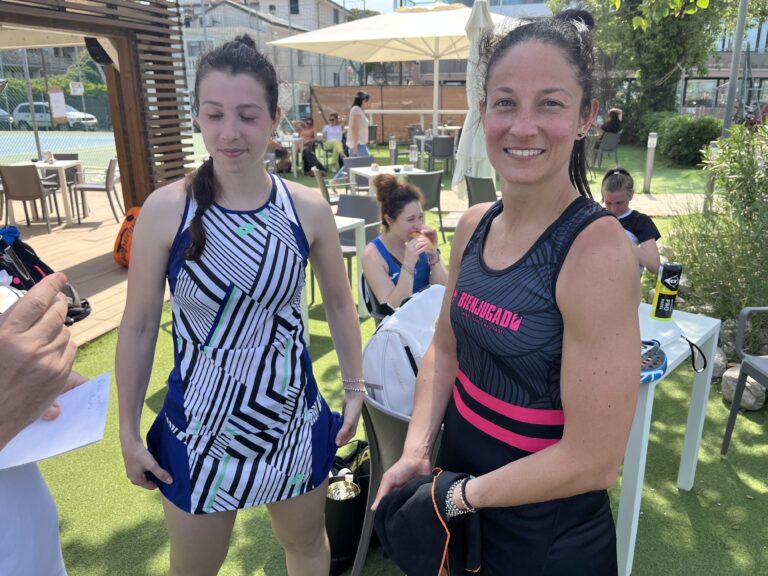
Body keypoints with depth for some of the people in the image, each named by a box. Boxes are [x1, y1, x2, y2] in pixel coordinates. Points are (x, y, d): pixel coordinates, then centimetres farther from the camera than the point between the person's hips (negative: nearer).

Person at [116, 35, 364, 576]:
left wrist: (355, 388, 7)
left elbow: (339, 303, 3)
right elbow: (139, 325, -5)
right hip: (198, 424, -1)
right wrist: (129, 429, 1)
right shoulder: (166, 209, -14)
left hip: (292, 416, 1)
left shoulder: (308, 208, -9)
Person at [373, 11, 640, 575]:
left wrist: (462, 496, -13)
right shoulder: (474, 225, -5)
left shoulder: (598, 249, -24)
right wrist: (416, 451, -6)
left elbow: (593, 461, -23)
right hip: (456, 476, 6)